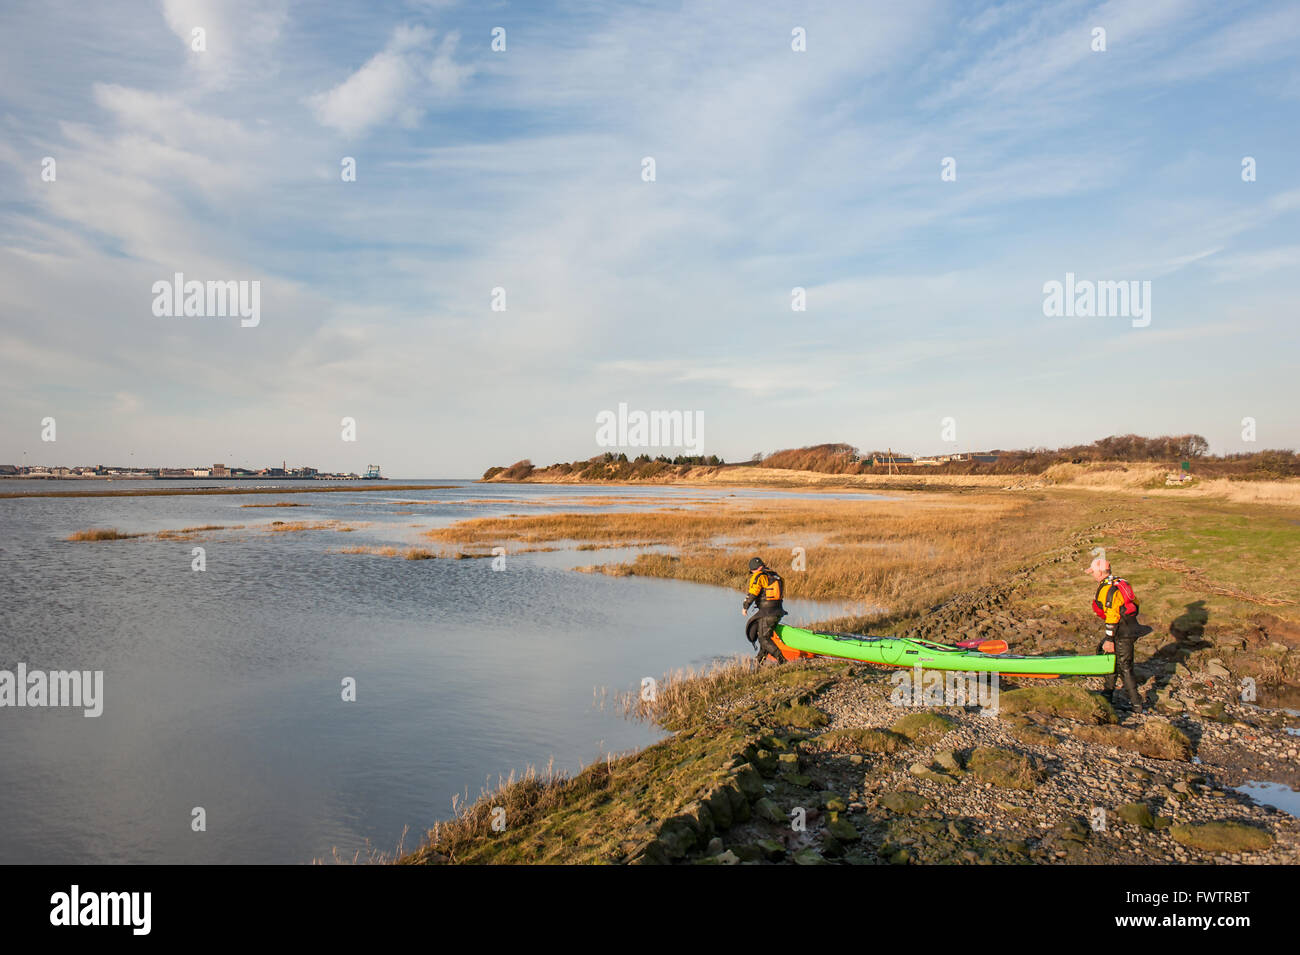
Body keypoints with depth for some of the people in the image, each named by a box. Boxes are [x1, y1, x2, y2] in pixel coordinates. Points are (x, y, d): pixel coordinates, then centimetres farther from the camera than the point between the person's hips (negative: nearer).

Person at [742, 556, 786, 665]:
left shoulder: (758, 576, -9)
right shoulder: (775, 575, 15)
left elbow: (752, 594, -12)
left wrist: (745, 607, 2)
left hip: (767, 612, -9)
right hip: (778, 611, 9)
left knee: (763, 638, -3)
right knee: (766, 635, 19)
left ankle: (782, 659, -11)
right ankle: (760, 660, 28)